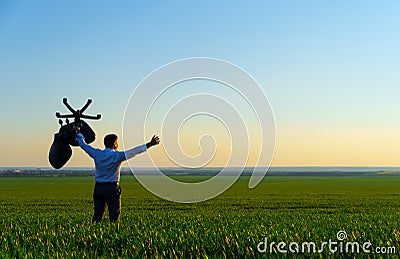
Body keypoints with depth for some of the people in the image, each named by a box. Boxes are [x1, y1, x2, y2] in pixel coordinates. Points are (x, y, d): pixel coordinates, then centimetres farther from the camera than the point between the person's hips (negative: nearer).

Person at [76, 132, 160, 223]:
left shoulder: (97, 154, 1)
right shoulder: (117, 156, -11)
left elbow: (83, 145, 15)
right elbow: (134, 151, -16)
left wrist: (79, 136, 33)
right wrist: (150, 144, -18)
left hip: (98, 188, 5)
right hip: (112, 188, -5)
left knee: (97, 215, 12)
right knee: (114, 215, -1)